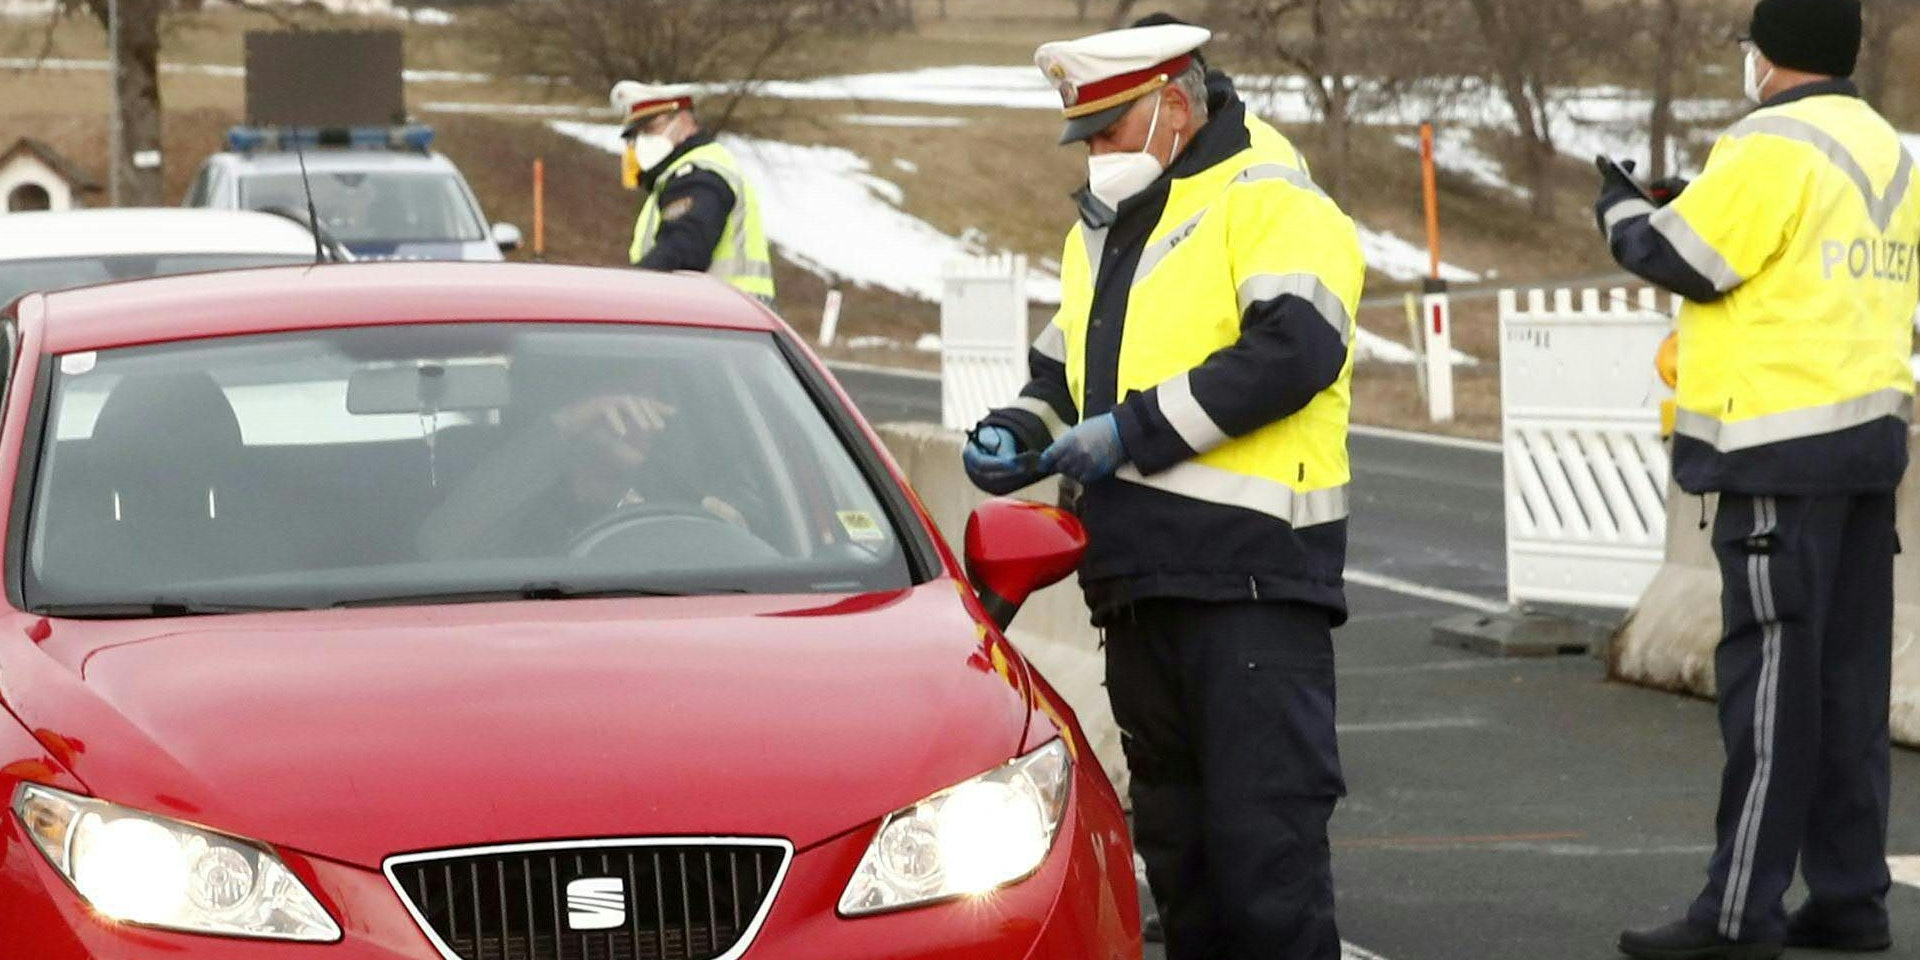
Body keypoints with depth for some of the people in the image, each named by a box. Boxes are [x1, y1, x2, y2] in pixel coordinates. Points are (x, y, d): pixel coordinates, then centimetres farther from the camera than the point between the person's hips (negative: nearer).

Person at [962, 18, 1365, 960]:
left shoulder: (1265, 201, -7)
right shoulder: (1100, 231, 22)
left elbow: (1296, 350, -21)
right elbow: (1062, 370, 33)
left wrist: (1135, 429, -19)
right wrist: (1020, 431, 11)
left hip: (1250, 573, -9)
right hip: (1140, 581, 9)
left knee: (1263, 834, -11)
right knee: (1174, 835, 14)